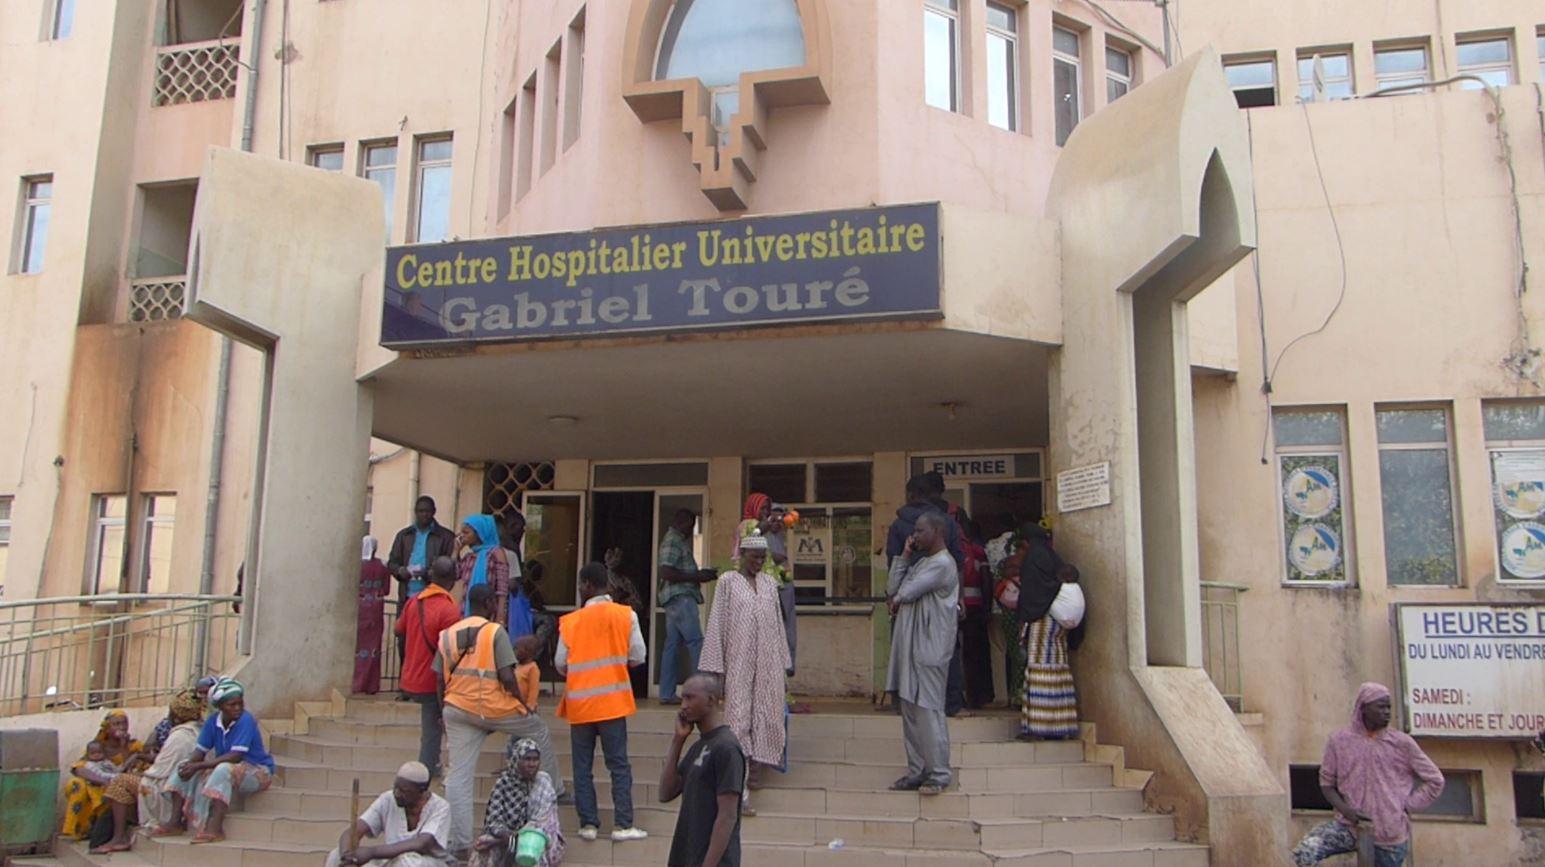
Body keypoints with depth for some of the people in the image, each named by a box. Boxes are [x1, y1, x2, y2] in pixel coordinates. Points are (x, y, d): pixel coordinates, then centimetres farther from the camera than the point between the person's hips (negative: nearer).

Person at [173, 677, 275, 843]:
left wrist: (199, 766, -28)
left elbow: (236, 756, -28)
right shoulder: (213, 721, -2)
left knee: (224, 770, -35)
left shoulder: (246, 720, -21)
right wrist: (190, 764, -23)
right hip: (231, 769, 7)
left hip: (258, 771, -7)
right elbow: (201, 750, 0)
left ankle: (214, 829, -37)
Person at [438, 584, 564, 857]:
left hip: (457, 709, 4)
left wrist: (446, 712, 21)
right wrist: (525, 703, 0)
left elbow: (441, 680, 9)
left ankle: (460, 844, 5)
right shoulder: (495, 632, -8)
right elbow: (507, 677, -14)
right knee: (539, 733, 22)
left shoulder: (447, 634, 7)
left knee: (458, 776, 5)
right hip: (494, 707, -4)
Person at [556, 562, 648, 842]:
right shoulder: (625, 615, -3)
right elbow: (638, 656, -1)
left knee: (582, 766, 10)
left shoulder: (570, 621, -2)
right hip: (612, 700, -1)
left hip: (579, 702, 1)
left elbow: (560, 663, 0)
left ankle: (588, 824, 11)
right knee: (619, 765, 5)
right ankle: (623, 825, 2)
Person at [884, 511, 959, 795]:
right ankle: (917, 771, 18)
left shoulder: (942, 564, -12)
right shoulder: (921, 561, 18)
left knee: (929, 710, -6)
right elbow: (892, 590, 11)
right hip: (910, 646, 9)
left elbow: (907, 592, -17)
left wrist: (897, 600, 5)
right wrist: (903, 557, 6)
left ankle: (939, 774, 3)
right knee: (910, 709, 11)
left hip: (929, 648, -9)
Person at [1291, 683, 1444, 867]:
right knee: (1304, 852, -22)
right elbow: (1327, 782, 6)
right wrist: (1344, 809, -12)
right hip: (1350, 826, 0)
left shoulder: (1402, 743, -4)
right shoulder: (1340, 741, -3)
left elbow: (1435, 780, 6)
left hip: (1390, 834, 0)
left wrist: (1408, 806, -2)